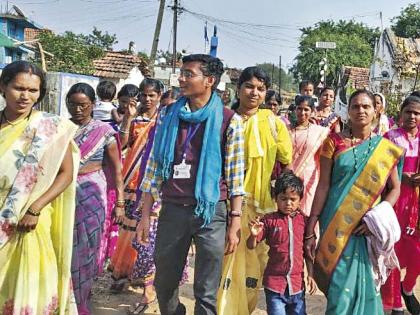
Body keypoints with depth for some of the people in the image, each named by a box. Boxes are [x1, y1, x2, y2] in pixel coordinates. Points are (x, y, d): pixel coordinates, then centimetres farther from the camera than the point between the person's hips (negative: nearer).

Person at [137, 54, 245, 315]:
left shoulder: (228, 120, -3)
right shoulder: (168, 115, 5)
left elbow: (235, 175, -2)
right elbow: (155, 166, 6)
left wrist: (235, 222, -5)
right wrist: (146, 215, 4)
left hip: (211, 212, -3)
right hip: (172, 210, 3)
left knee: (207, 293, 5)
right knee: (164, 283, 16)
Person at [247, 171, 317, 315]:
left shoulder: (304, 220, 1)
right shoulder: (269, 220, -6)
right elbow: (251, 246, -4)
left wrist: (310, 275, 6)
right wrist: (254, 235, -24)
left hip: (297, 283, 3)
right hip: (274, 283, -3)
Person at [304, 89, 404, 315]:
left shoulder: (385, 148, 4)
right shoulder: (334, 142, -1)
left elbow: (394, 188, 7)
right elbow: (323, 185, -3)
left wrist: (378, 217, -11)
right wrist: (310, 230, -6)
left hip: (368, 228, 1)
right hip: (337, 225, -1)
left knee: (365, 284, 7)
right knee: (341, 286, 3)